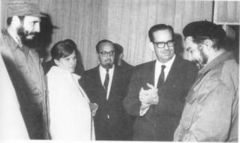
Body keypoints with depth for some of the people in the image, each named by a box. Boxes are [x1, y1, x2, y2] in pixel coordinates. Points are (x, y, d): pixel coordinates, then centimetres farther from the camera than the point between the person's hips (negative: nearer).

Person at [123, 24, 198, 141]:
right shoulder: (140, 71, 5)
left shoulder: (190, 70, -8)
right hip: (143, 135, 3)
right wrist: (142, 106, -18)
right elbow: (128, 104, 2)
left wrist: (158, 100, -23)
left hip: (173, 136, -3)